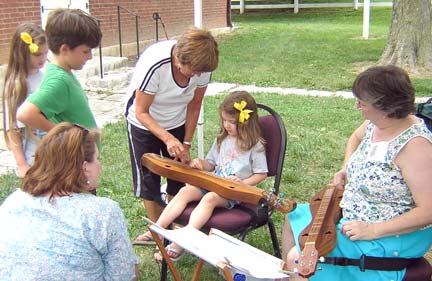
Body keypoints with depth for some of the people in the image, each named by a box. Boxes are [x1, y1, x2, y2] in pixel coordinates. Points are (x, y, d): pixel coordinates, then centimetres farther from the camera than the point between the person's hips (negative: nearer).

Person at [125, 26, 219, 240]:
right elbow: (141, 112, -26)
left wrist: (186, 143, -8)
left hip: (176, 123, 3)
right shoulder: (154, 65, -37)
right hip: (144, 124, -3)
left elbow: (194, 105, -7)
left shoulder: (202, 66, -24)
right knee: (148, 180, 2)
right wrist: (168, 138, -39)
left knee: (179, 179, 3)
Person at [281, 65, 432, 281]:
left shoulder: (414, 145, -30)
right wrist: (345, 170, 5)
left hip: (394, 236, -9)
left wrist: (372, 231, -29)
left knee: (298, 258, -19)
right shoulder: (376, 123, -4)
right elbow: (356, 137, 21)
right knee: (295, 217, 19)